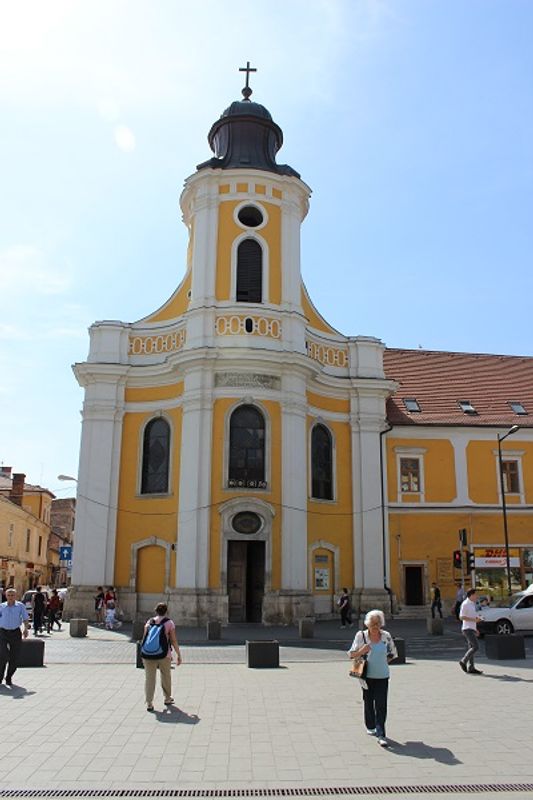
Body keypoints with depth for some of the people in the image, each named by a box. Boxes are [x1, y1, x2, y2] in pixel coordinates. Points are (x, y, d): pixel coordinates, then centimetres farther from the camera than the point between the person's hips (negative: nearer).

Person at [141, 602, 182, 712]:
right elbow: (174, 641, -4)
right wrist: (178, 655, 3)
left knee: (149, 678, 5)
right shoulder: (169, 623, -1)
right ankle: (167, 698, 35)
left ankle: (149, 703, 0)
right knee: (166, 677, 19)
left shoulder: (149, 622, 7)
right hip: (164, 655, -1)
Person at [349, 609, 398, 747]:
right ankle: (370, 727, 34)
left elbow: (393, 653, 14)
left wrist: (384, 661, 3)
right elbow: (351, 654, -3)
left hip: (382, 676, 0)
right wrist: (362, 651, -20)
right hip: (367, 676, 0)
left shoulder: (386, 636, -1)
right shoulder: (361, 635, -6)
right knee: (368, 702, 13)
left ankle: (381, 735, -4)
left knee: (381, 705, -6)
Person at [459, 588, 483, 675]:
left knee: (471, 648, 8)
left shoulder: (472, 604, 17)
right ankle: (463, 661, -4)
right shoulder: (465, 604, -12)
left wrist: (475, 629, 20)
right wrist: (474, 619, -19)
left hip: (472, 629, 9)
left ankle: (471, 668, 10)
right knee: (475, 647, -14)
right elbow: (461, 617, -17)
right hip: (467, 629, -9)